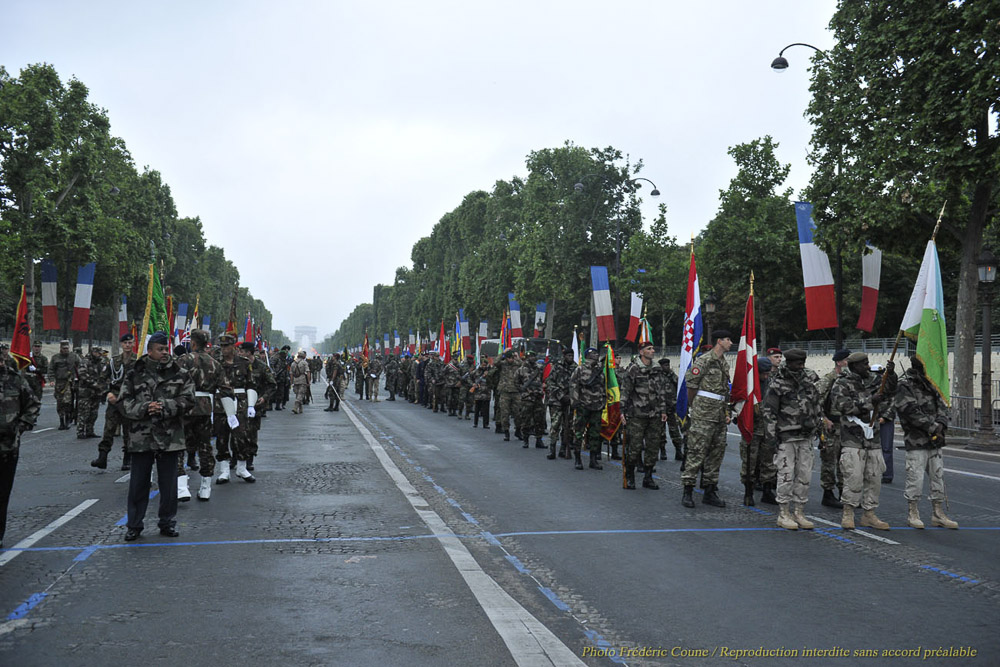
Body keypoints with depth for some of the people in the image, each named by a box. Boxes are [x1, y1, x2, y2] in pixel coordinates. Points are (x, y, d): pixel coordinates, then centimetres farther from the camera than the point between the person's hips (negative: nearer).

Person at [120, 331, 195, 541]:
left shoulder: (180, 374, 2)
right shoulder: (135, 374, 2)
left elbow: (187, 400, -5)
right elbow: (125, 402, 1)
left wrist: (164, 407, -17)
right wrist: (144, 408, -17)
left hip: (170, 438, 0)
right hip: (141, 437, 0)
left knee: (168, 482, 8)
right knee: (138, 482, 8)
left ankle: (168, 523, 22)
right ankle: (134, 525, 20)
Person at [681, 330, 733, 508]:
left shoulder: (724, 363, 17)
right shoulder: (704, 360, -9)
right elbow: (691, 384, -7)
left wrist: (726, 411, 17)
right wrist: (692, 407, 1)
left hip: (719, 416, 9)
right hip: (703, 415, -8)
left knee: (717, 452, 9)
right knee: (697, 451, -8)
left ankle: (710, 492, 16)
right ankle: (688, 491, -4)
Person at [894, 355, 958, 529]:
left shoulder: (930, 384, 14)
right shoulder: (905, 387, -10)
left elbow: (941, 405, 10)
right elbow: (913, 413, -18)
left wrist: (941, 424, -9)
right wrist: (933, 428, -18)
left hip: (934, 441, 8)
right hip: (916, 442, -8)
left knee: (938, 476, 11)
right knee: (915, 478, -4)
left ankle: (938, 514, 20)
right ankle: (912, 514, 9)